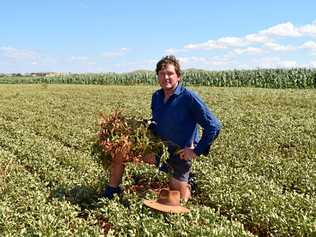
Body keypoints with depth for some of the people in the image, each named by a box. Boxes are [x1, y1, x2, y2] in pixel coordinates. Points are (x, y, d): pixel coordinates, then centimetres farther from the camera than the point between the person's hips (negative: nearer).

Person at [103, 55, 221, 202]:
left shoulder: (189, 97, -20)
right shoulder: (156, 96, 0)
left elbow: (214, 126, -19)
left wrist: (197, 151, -19)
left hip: (180, 153, -5)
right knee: (120, 151, -3)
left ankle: (186, 184, 41)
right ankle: (111, 191, 16)